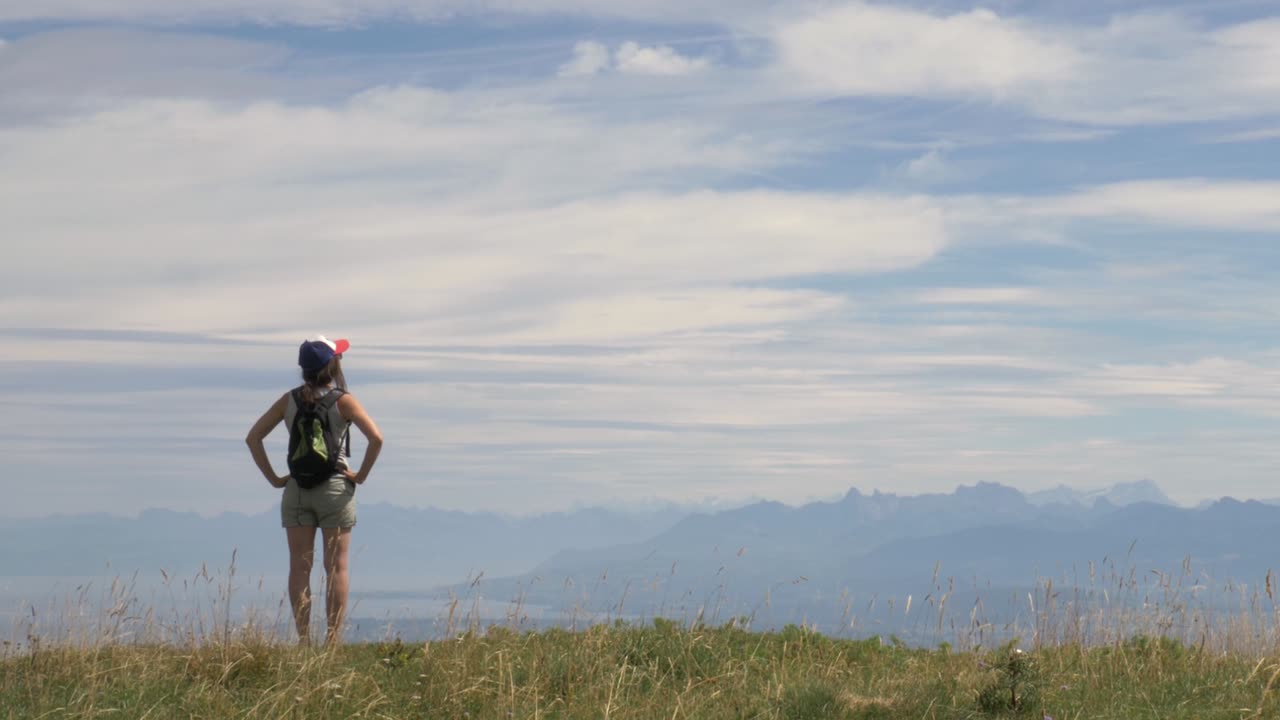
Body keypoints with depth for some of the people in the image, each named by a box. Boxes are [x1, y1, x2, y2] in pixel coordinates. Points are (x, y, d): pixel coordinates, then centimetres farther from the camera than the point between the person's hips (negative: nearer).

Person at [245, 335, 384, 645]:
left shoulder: (289, 400, 3)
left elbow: (253, 438, 2)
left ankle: (303, 640, 4)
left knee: (299, 566, 5)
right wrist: (361, 475, -7)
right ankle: (333, 640, 1)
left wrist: (273, 478, 4)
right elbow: (376, 438, -18)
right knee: (336, 567, 3)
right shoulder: (342, 400, -6)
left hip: (296, 489, 3)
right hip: (335, 488, -3)